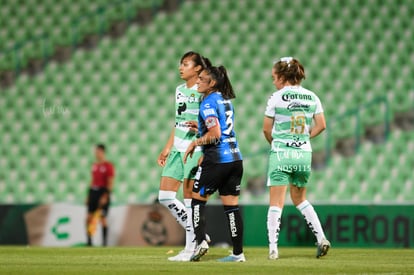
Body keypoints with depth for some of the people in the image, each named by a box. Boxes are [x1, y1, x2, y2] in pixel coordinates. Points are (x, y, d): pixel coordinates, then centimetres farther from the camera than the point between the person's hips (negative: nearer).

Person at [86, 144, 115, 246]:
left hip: (103, 193, -7)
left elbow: (110, 183, -12)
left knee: (102, 218, -5)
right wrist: (88, 195, 17)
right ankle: (89, 241, 7)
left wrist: (105, 196, -19)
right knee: (89, 218, 2)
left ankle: (104, 242, 2)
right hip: (93, 192, 7)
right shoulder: (94, 166, 14)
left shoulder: (108, 166, -7)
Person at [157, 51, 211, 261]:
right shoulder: (179, 90, 16)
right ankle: (197, 235, 11)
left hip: (195, 150, -8)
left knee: (190, 199, -8)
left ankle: (191, 248, -1)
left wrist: (200, 127, -28)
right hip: (178, 149, 8)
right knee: (165, 197, 3)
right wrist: (168, 148, 21)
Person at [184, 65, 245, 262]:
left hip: (216, 159, -8)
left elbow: (215, 134, -19)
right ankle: (238, 252, 4)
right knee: (231, 205, 6)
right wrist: (199, 128, 24)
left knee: (198, 199, 4)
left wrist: (195, 143, -7)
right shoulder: (225, 100, 16)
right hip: (235, 157, 8)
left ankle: (200, 240, -11)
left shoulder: (208, 103, -11)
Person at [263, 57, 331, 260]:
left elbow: (266, 129, -2)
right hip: (304, 153, 5)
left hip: (281, 153, -5)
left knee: (276, 202, -2)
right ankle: (321, 238, 10)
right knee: (300, 199, 21)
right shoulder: (311, 97, 5)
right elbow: (321, 125, 5)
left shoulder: (277, 98, -7)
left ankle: (273, 247, -9)